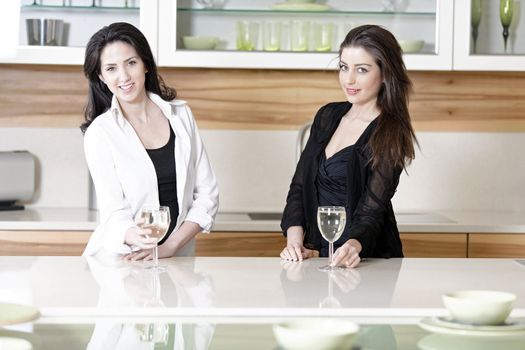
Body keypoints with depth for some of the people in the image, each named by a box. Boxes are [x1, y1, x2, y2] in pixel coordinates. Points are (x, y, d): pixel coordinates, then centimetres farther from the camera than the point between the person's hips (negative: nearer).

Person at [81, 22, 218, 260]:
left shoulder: (181, 115, 7)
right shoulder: (99, 133, -2)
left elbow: (207, 194, 7)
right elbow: (114, 213, -7)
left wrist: (169, 246, -7)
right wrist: (133, 236, -30)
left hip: (177, 258, 3)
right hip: (119, 259, -2)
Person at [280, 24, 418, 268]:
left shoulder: (390, 135, -7)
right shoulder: (328, 116, 11)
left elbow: (372, 209, -15)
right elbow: (299, 184, 13)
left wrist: (354, 245, -35)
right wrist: (295, 240, -2)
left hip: (369, 260, -5)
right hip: (320, 255, 5)